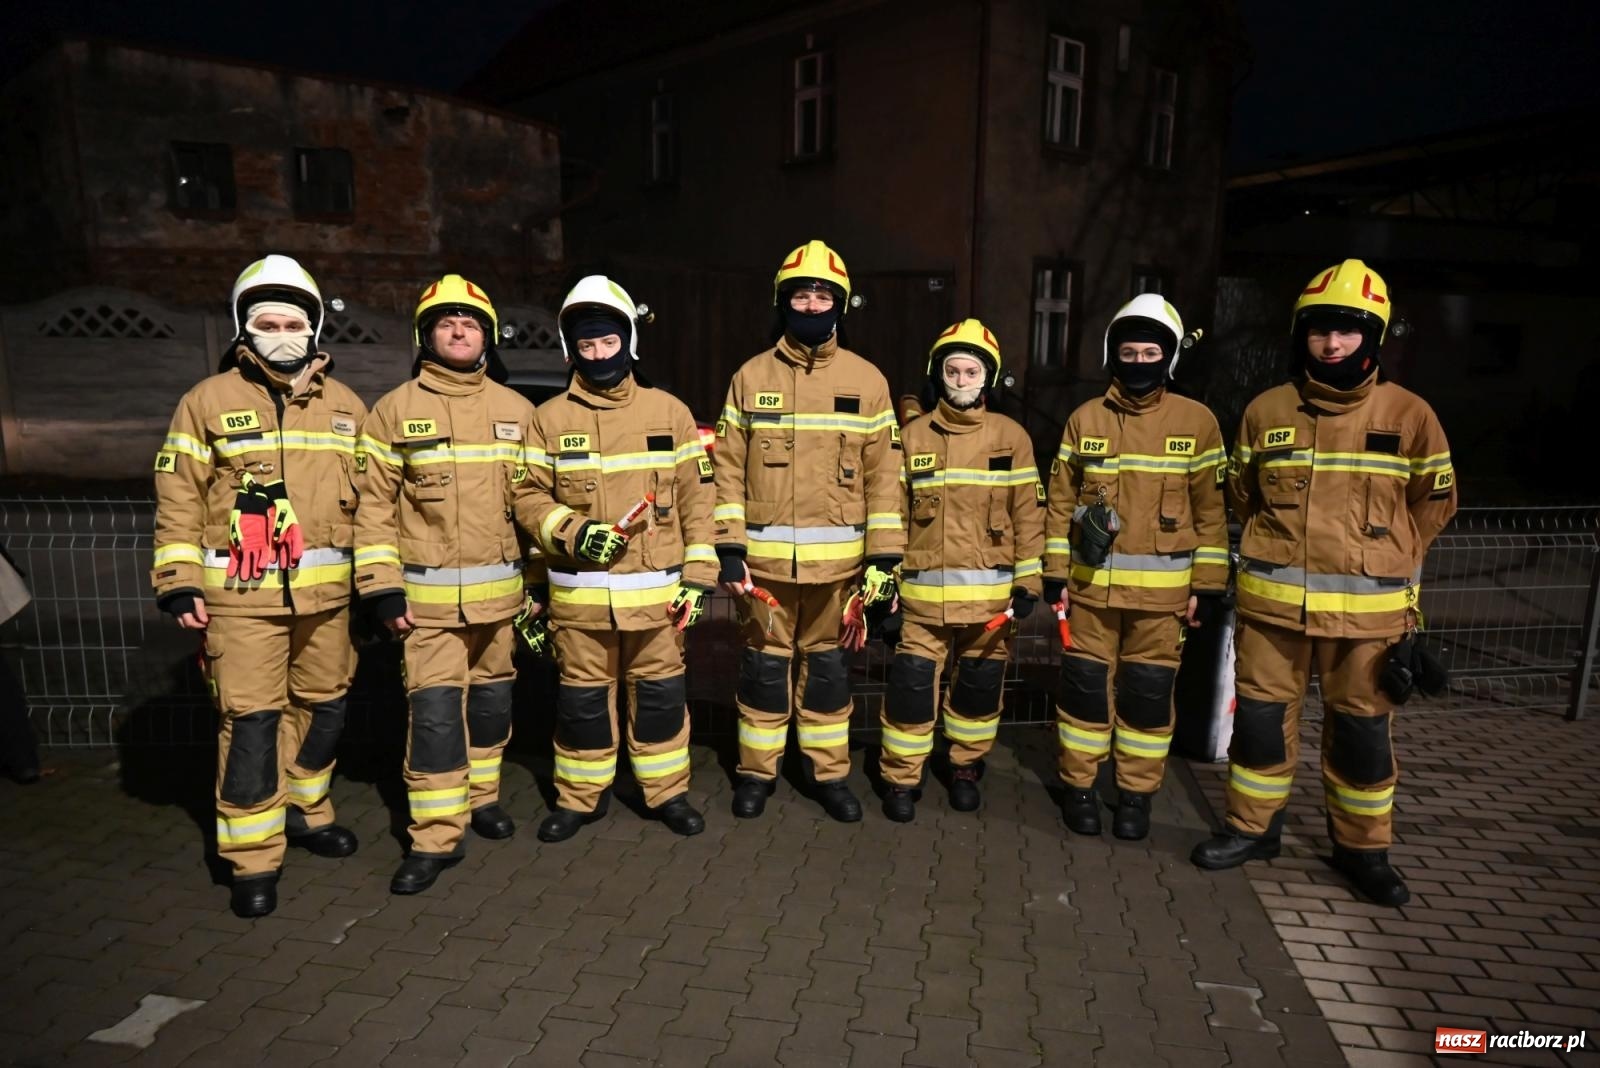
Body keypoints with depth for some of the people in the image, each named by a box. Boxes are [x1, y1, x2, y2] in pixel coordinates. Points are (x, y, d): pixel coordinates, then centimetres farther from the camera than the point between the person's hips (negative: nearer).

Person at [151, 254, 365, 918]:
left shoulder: (346, 406, 9)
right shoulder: (209, 401, 0)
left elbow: (369, 499, 12)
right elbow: (179, 498, -1)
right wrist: (179, 584, -6)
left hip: (325, 591, 4)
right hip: (241, 593, -4)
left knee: (324, 707, 13)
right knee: (250, 720, -3)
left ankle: (303, 812, 35)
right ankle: (253, 857, 10)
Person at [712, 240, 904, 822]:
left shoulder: (866, 380, 2)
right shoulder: (751, 376, 3)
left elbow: (883, 474, 1)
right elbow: (728, 467, 1)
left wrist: (884, 557, -4)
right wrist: (728, 548, -5)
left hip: (837, 558, 0)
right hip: (765, 555, 0)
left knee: (826, 664, 12)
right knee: (764, 663, 10)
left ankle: (830, 773, 27)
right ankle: (757, 770, 26)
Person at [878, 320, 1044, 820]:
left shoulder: (1011, 436, 2)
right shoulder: (912, 436, 3)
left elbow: (1029, 513, 2)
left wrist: (1028, 580, -2)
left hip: (990, 590, 1)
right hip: (923, 590, 0)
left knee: (979, 684, 12)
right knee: (912, 682, -1)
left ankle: (965, 769, 32)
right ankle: (901, 778, 16)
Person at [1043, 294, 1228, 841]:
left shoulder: (1197, 421, 1)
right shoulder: (1085, 418, 4)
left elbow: (1210, 509, 2)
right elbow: (1061, 501, 5)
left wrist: (1208, 585, -1)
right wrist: (1054, 572, 1)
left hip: (1162, 588, -1)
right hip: (1091, 582, 1)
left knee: (1148, 692, 7)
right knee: (1085, 684, 6)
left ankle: (1136, 794, 22)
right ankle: (1078, 786, 22)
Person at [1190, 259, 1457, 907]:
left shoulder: (1408, 414, -1)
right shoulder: (1267, 411, 3)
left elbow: (1433, 502, 8)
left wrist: (1379, 556, 3)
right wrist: (1280, 546, 11)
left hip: (1366, 609, -1)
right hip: (1271, 602, 1)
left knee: (1362, 727, 9)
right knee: (1261, 715, 9)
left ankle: (1362, 847, 27)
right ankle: (1253, 827, 27)